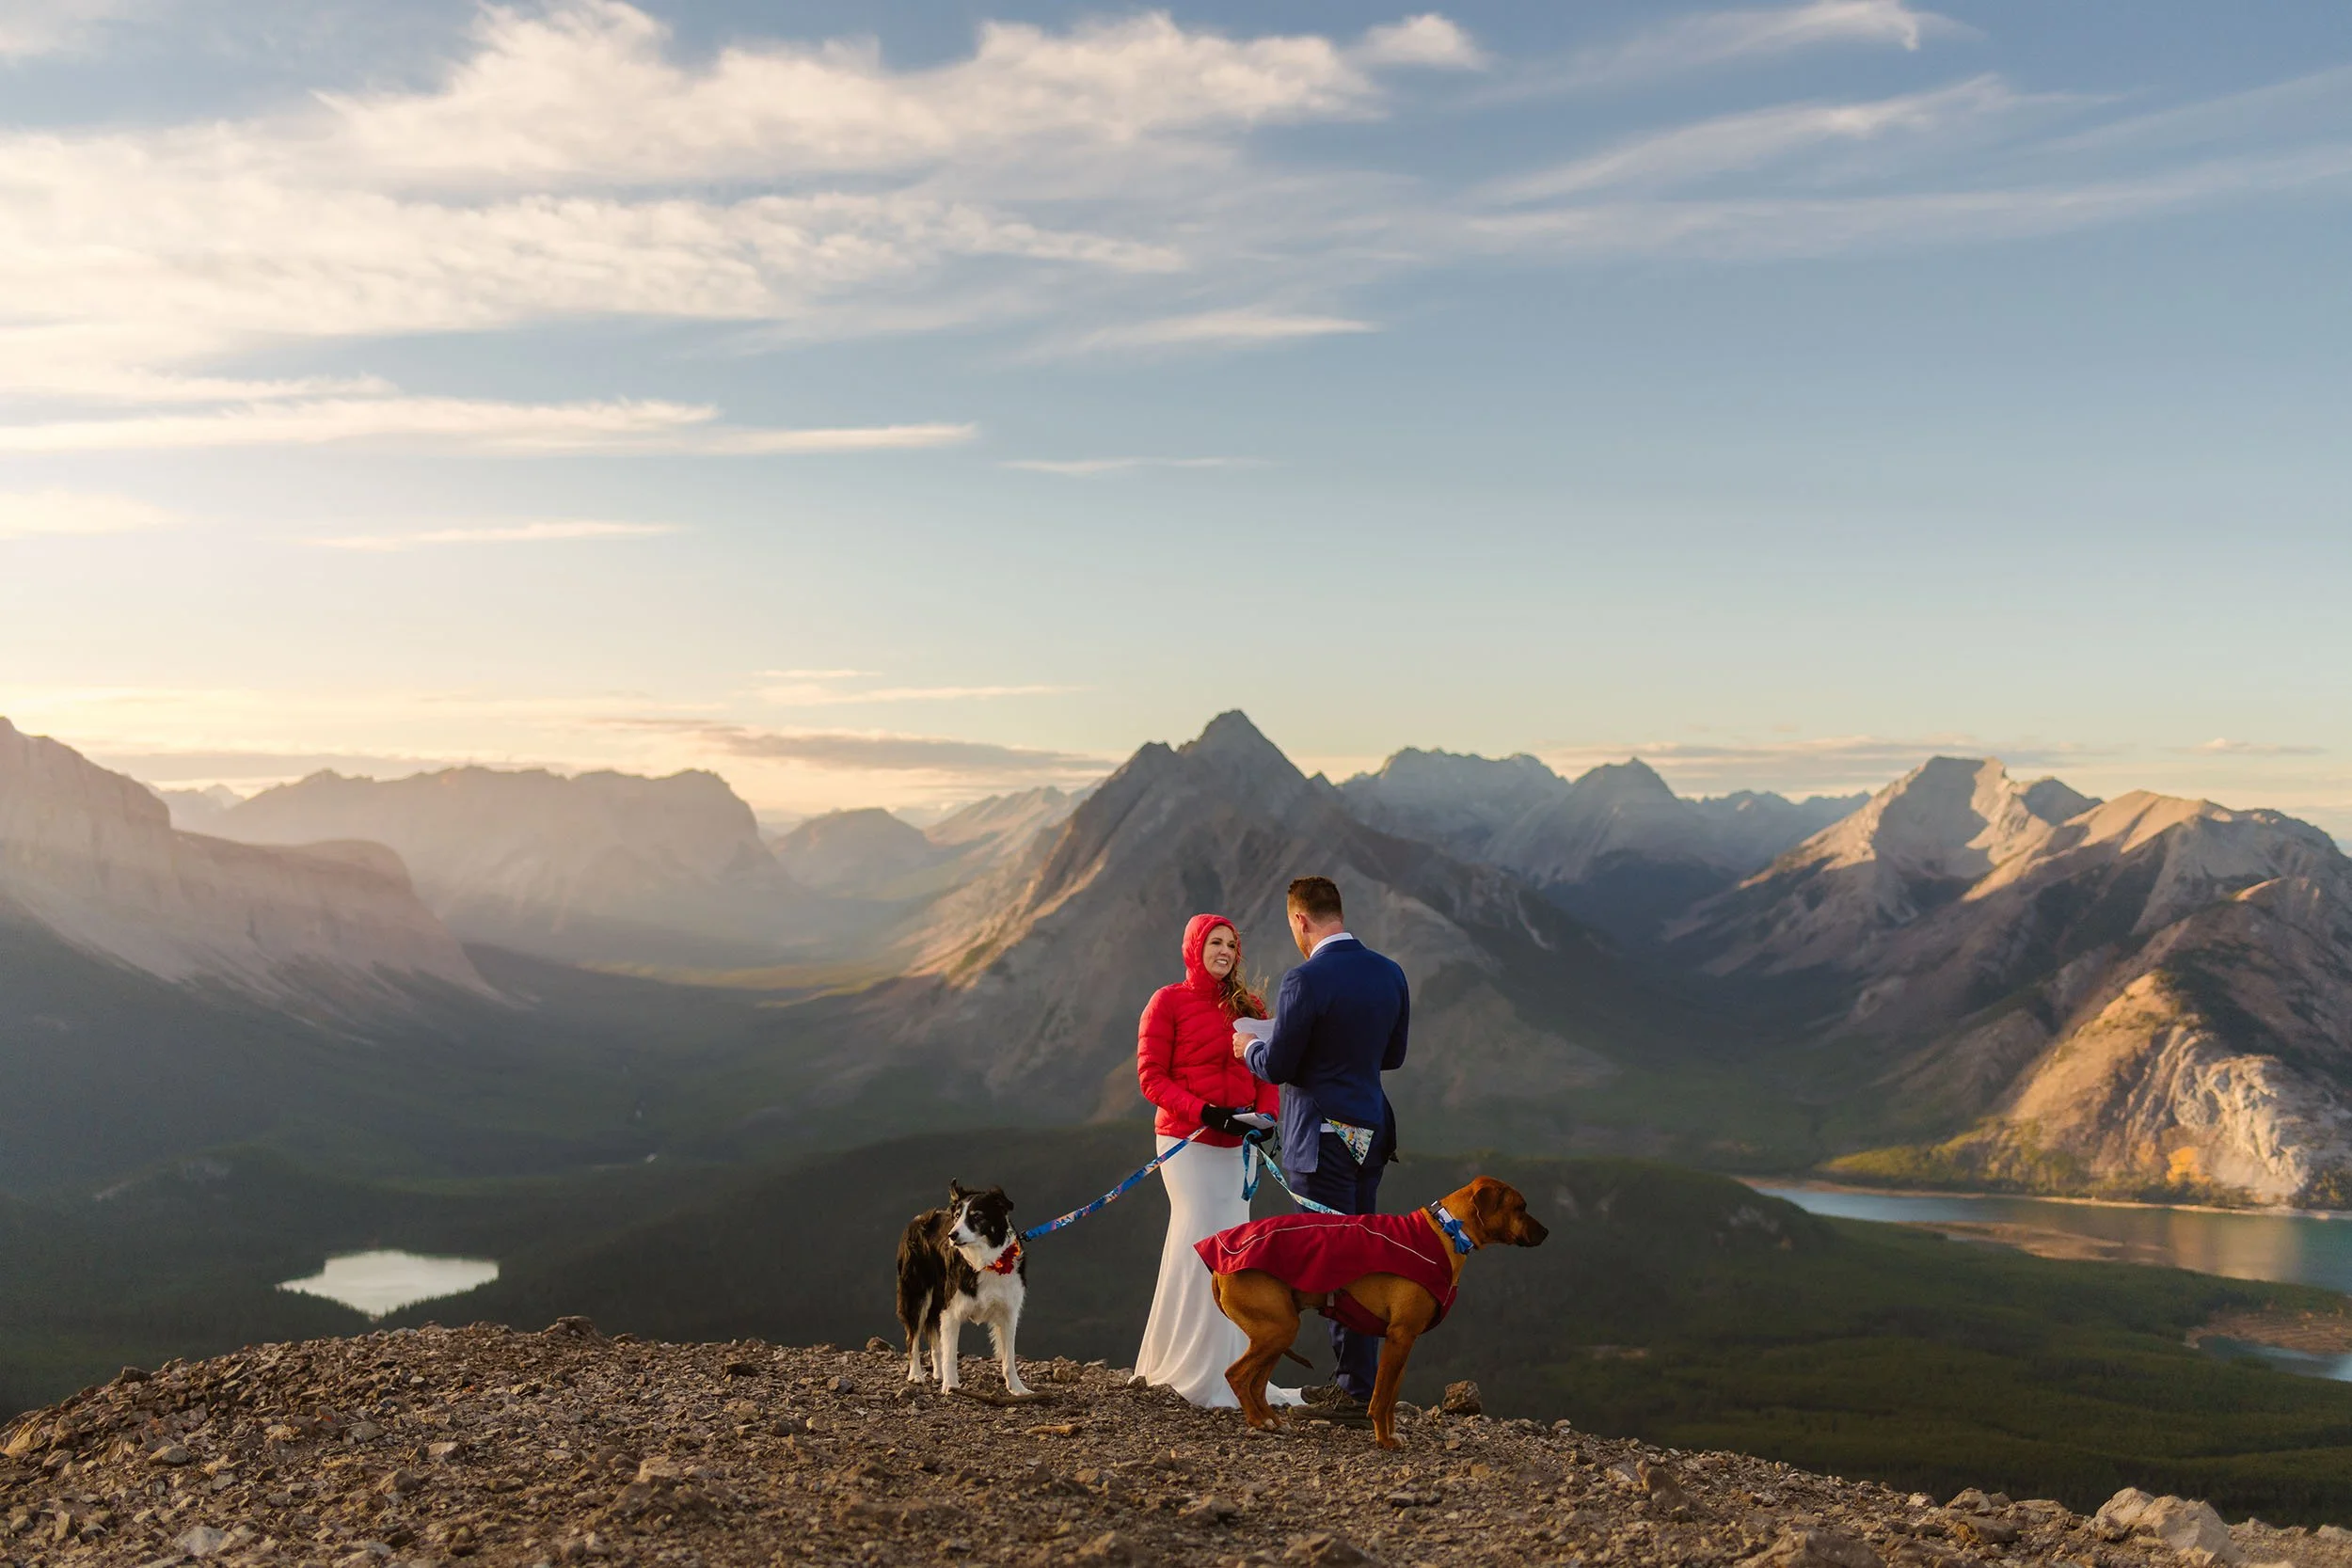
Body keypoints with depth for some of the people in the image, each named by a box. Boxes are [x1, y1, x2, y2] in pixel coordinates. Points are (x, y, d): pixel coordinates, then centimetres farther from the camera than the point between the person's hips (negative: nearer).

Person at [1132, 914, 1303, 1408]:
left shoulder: (1249, 1006, 10)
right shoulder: (1168, 1002, -5)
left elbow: (1266, 1072, 12)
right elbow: (1151, 1076, -8)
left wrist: (1265, 1116, -7)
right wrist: (1202, 1112, -19)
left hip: (1237, 1145, 5)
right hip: (1187, 1142, -5)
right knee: (1199, 1246, -7)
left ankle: (1227, 1371, 19)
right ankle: (1191, 1372, 3)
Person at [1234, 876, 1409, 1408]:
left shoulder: (1305, 981, -17)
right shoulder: (1390, 974, 6)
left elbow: (1278, 1067, -13)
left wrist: (1249, 1047, 7)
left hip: (1321, 1139, -7)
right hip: (1372, 1130, 7)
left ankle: (1354, 1384, 2)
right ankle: (1363, 1376, 21)